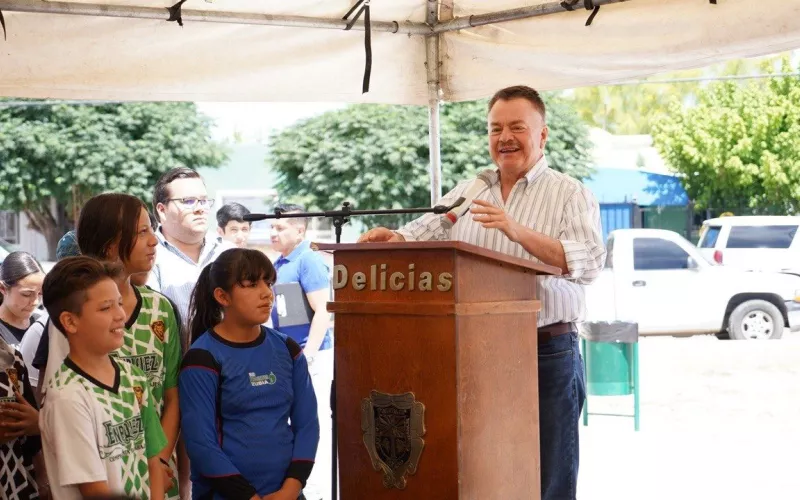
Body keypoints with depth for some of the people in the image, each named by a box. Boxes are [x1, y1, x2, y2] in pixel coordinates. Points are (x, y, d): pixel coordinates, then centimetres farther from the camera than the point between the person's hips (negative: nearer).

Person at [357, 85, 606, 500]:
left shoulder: (570, 194, 0)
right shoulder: (465, 193, 15)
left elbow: (589, 263, -15)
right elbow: (421, 237, 12)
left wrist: (518, 232, -27)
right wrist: (394, 239, -11)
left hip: (547, 355, -4)